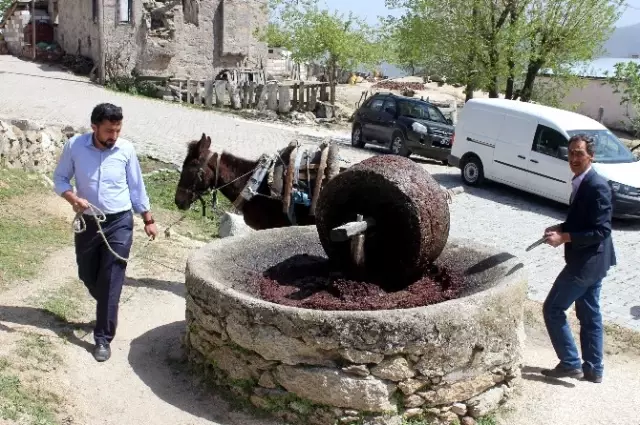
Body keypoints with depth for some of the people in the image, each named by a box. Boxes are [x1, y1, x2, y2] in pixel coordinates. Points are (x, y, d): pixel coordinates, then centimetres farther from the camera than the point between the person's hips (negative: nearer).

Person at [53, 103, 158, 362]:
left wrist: (148, 220, 6)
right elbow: (60, 178, 0)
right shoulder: (74, 146, -10)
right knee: (87, 276, 15)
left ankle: (103, 338, 3)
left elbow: (136, 187, 3)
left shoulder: (126, 149, -8)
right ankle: (108, 310, 44)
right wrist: (73, 198, -21)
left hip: (119, 223, -2)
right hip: (88, 222, 2)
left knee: (111, 281, -4)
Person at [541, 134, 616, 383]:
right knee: (589, 315, 16)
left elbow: (601, 230, -25)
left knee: (552, 309, -2)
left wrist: (564, 238, -25)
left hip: (587, 261, -10)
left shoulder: (596, 186, -22)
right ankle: (593, 369, 26)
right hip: (589, 260, 10)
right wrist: (562, 227, 5)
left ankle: (570, 364, 8)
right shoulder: (582, 182, 8)